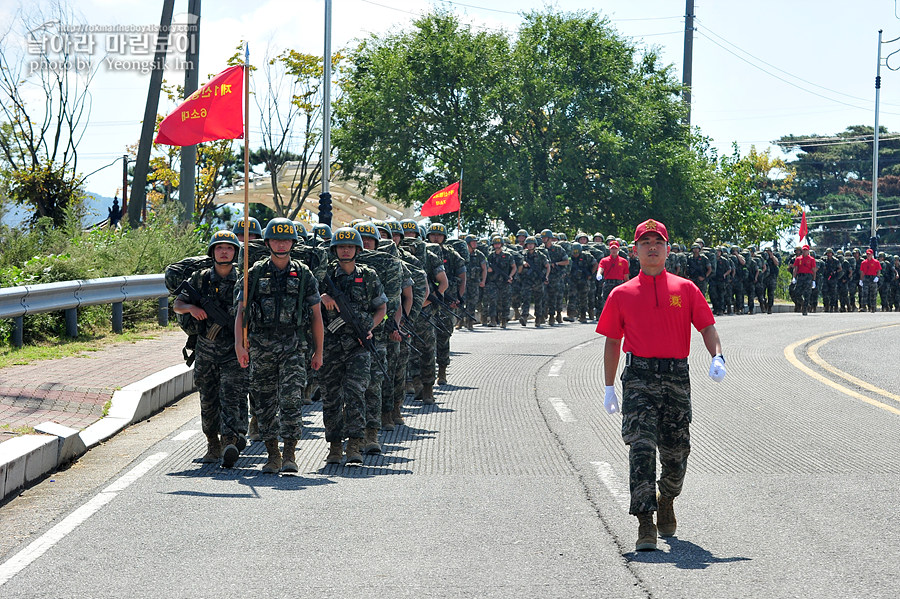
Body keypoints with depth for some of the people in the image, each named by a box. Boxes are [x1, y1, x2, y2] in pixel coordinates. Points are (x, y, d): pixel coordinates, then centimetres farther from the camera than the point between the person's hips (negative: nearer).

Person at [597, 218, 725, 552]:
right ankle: (645, 524, -18)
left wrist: (717, 357, -14)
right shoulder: (622, 294, 9)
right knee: (641, 448, -15)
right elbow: (612, 341, 14)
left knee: (676, 452, 8)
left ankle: (666, 500, 39)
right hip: (639, 377, -1)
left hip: (677, 377, 2)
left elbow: (707, 327, 6)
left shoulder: (685, 289, 10)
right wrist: (609, 387, 11)